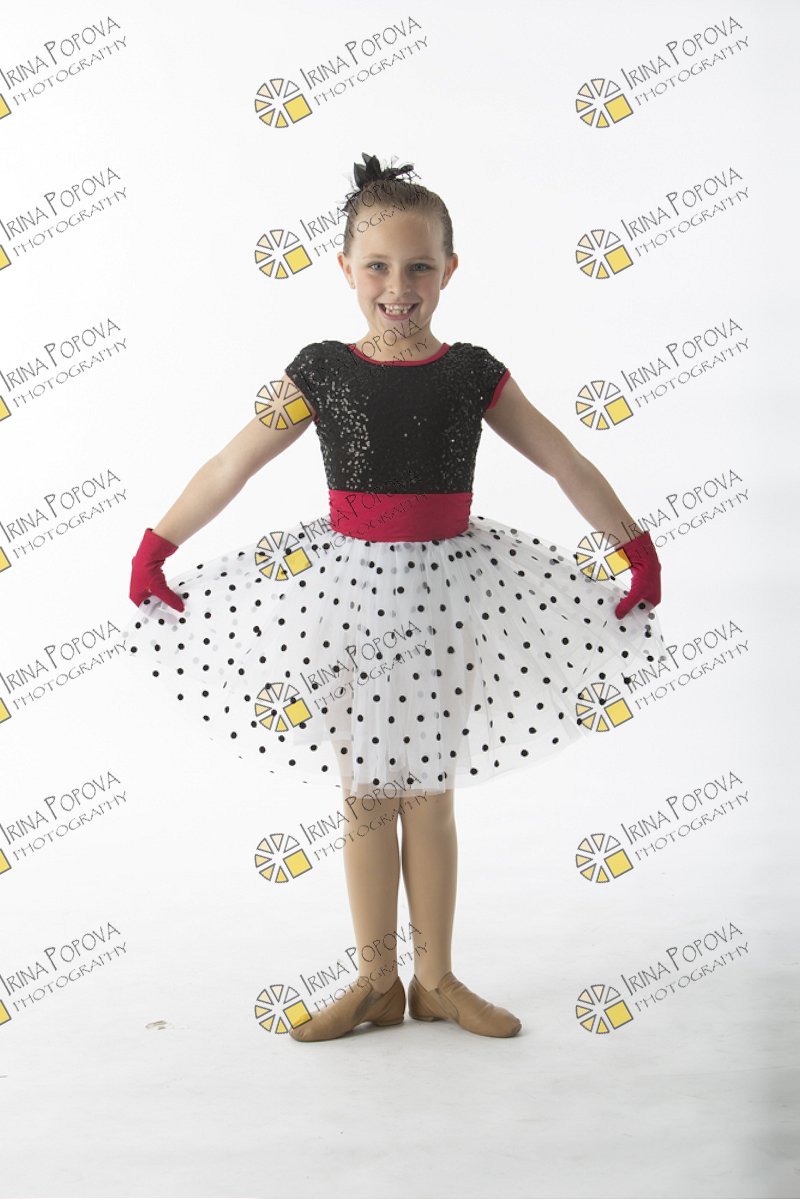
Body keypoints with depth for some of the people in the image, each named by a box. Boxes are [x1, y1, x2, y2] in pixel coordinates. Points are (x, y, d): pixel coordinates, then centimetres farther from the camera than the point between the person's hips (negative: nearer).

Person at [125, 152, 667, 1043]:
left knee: (430, 797, 9)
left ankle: (436, 978, 24)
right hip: (350, 587, 0)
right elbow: (229, 469, 2)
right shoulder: (320, 372, -2)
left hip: (448, 588, 0)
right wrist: (155, 549, 2)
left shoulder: (473, 374, -1)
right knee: (366, 795, 8)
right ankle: (376, 984, 21)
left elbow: (568, 467, 4)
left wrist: (634, 548, 7)